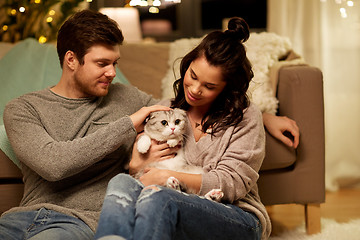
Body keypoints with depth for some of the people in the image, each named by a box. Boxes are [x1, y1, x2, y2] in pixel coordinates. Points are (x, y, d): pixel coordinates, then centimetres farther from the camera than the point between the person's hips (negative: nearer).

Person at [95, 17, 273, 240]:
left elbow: (232, 183, -6)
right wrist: (137, 166, -4)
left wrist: (168, 177, -14)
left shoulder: (246, 117, 3)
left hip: (239, 220, -4)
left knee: (157, 196, -37)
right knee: (122, 182, -29)